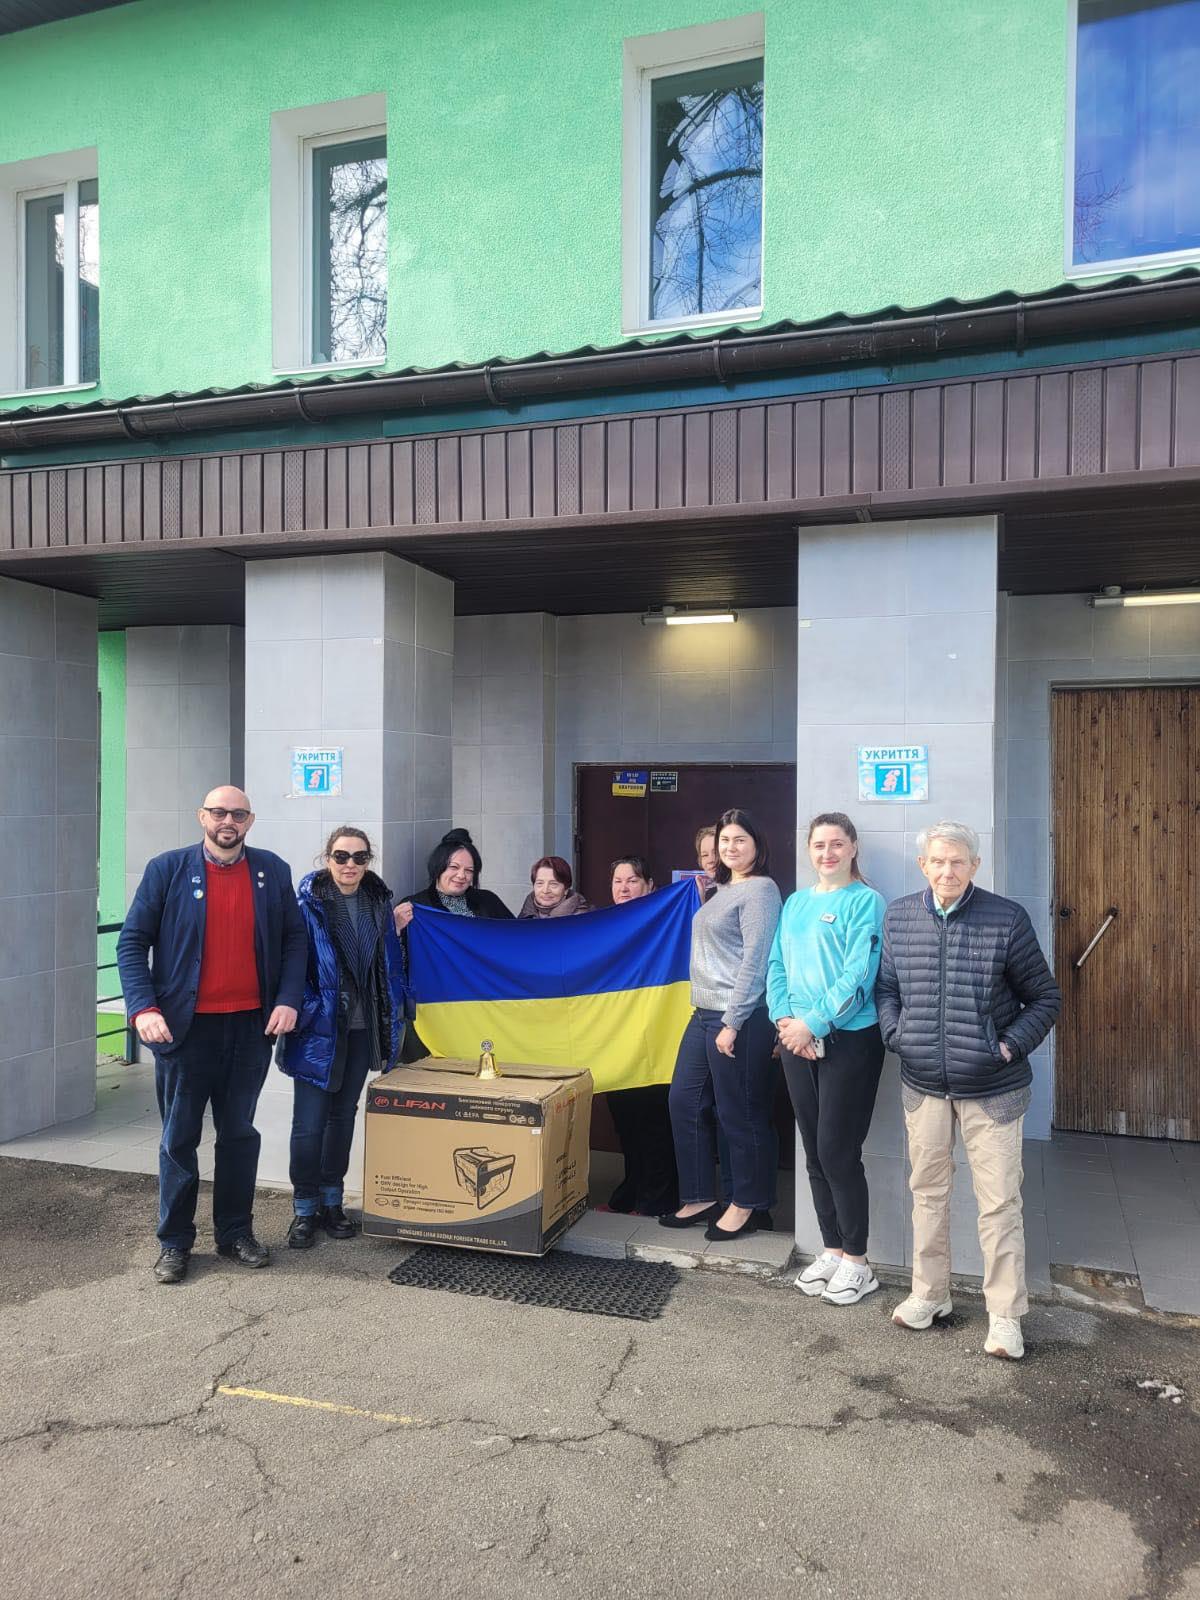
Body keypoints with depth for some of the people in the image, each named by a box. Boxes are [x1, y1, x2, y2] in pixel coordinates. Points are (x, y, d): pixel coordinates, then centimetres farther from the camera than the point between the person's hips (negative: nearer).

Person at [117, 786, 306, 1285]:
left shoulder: (273, 872, 2)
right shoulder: (167, 869, -5)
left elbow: (294, 939, 7)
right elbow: (132, 942, -3)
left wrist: (288, 1000, -5)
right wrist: (143, 1007, -14)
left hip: (251, 1024, 2)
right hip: (186, 1025, -2)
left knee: (239, 1132, 13)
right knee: (179, 1137, 8)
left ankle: (235, 1232, 28)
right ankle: (174, 1242, 23)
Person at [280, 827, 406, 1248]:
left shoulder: (379, 902, 6)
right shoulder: (309, 902, -9)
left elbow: (391, 960, 14)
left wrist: (393, 1014, 11)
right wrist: (300, 1011, -14)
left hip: (361, 1026, 5)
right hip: (320, 1025, -5)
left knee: (343, 1115, 14)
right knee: (309, 1121, -2)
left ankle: (332, 1201, 26)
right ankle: (305, 1210, 13)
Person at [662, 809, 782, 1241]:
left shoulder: (760, 889, -10)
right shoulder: (722, 890, 17)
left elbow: (755, 960, -16)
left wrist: (732, 1023, -19)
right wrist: (708, 1014, 14)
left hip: (738, 1018, -9)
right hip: (703, 1013, 10)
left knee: (740, 1114, 1)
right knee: (684, 1103, 12)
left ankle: (746, 1206, 16)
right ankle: (700, 1198, 24)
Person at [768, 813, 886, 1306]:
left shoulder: (865, 900, -6)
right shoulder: (796, 902, 13)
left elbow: (858, 974, -15)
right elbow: (776, 964, 10)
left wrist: (813, 1024, -17)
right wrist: (784, 1018, -5)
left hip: (849, 1040, -6)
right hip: (797, 1040, 6)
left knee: (838, 1152, -3)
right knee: (815, 1152, 12)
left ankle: (856, 1261, 13)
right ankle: (832, 1250, 26)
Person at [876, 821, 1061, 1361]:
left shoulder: (1007, 919, -9)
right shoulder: (898, 917, 1)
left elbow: (1045, 997, -2)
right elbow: (886, 987, 11)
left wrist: (1012, 1045, -13)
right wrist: (895, 1034, -4)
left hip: (991, 1088, -3)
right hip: (923, 1084, 3)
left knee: (999, 1200, 3)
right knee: (927, 1190, 16)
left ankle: (1006, 1315, 18)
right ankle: (929, 1295, 32)